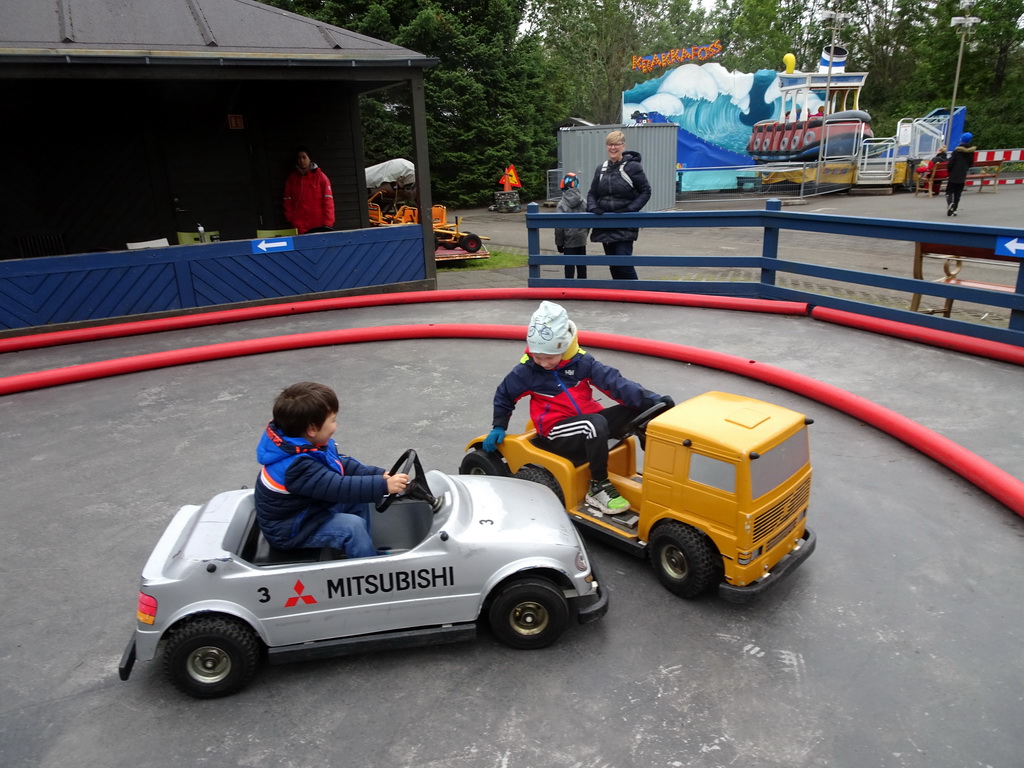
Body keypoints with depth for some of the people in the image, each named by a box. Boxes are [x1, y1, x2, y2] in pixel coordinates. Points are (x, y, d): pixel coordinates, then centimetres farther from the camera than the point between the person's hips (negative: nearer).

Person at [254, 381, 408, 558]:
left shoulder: (308, 444, -6)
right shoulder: (297, 466, -35)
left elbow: (342, 464, 1)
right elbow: (340, 488, -38)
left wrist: (379, 475, -9)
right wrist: (384, 486, -36)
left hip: (307, 509, 10)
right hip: (288, 531, -10)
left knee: (357, 502, 8)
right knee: (351, 526, -22)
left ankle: (362, 551, 17)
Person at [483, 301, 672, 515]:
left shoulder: (581, 361, -4)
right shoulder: (526, 371, -7)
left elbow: (614, 382, -12)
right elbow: (504, 395, 9)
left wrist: (651, 400, -21)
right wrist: (498, 427, 5)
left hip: (589, 422, 4)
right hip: (556, 430, -4)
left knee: (639, 411, -14)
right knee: (596, 423, -36)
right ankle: (598, 486, -24)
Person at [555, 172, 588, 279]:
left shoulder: (562, 204, -11)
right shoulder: (584, 202, 1)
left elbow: (559, 227, -12)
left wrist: (559, 243, -4)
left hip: (569, 241, -4)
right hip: (582, 239, 4)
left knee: (569, 265, 0)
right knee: (581, 264, 14)